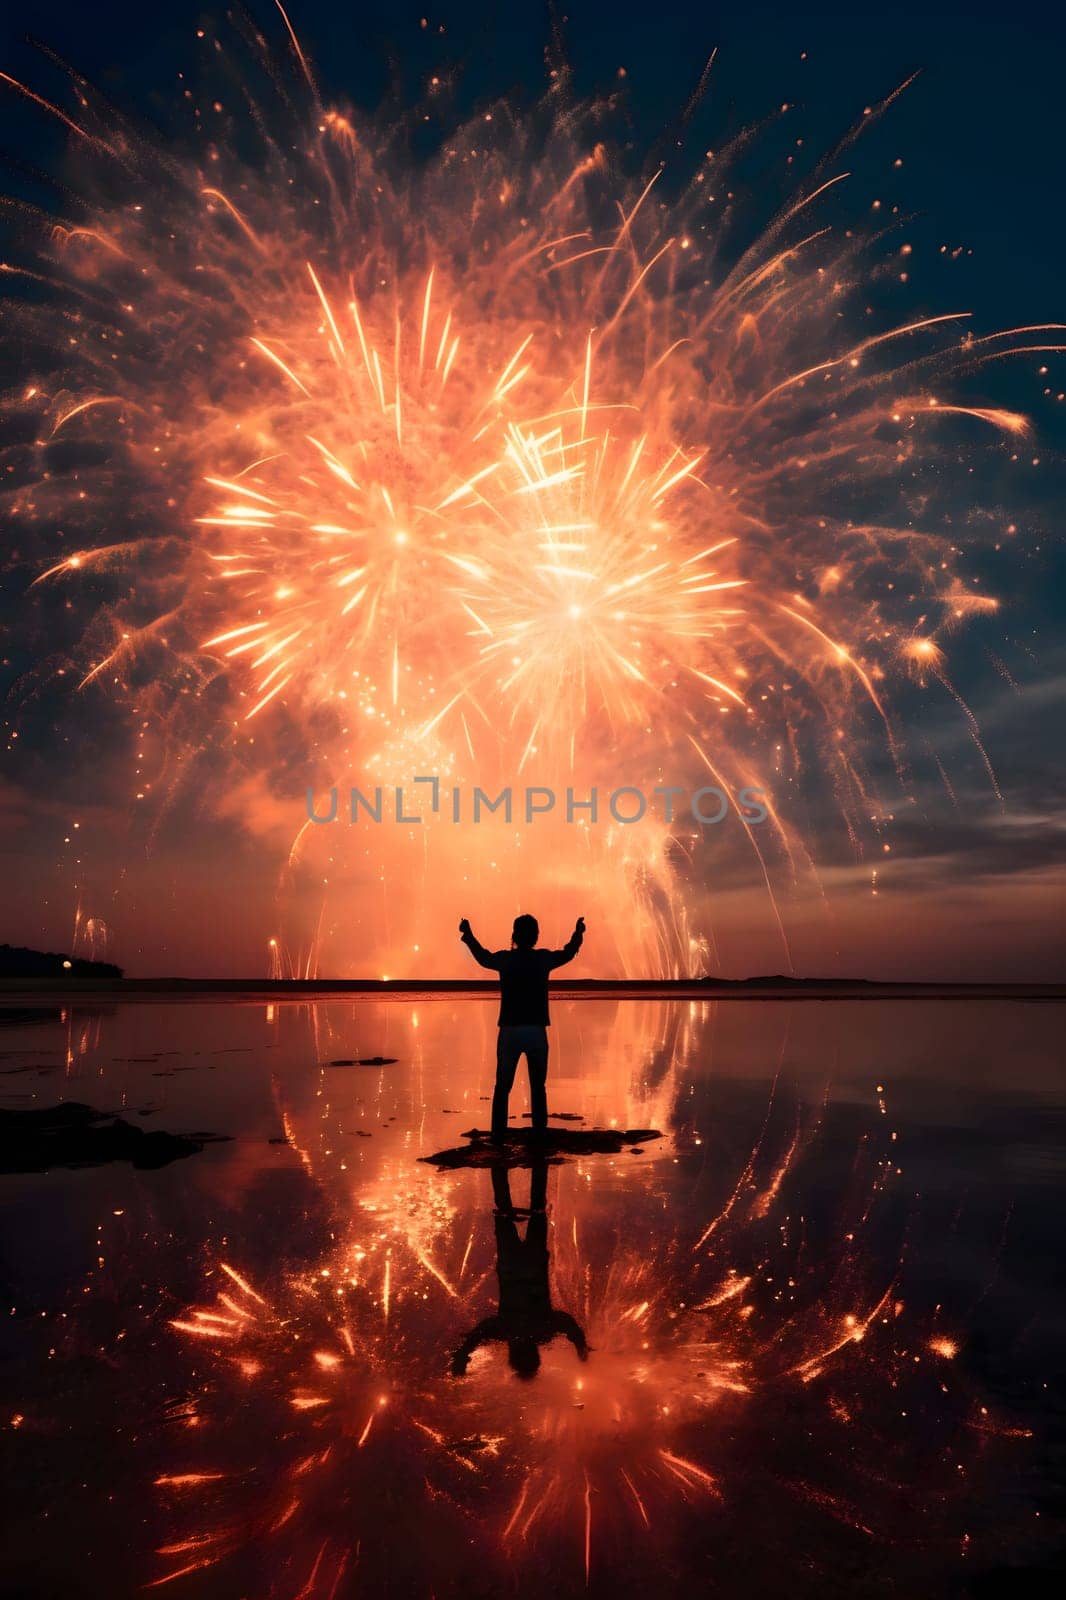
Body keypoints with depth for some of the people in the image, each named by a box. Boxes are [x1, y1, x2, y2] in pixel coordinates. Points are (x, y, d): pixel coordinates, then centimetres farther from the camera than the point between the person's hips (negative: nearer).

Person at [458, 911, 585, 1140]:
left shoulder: (505, 959, -2)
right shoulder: (544, 959, 0)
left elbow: (483, 957, 20)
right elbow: (567, 954, 20)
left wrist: (468, 936, 36)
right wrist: (578, 933, 38)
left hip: (509, 1031, 0)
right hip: (536, 1031, 0)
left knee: (502, 1087, 9)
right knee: (538, 1087, 11)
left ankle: (498, 1134, 11)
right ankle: (539, 1132, 11)